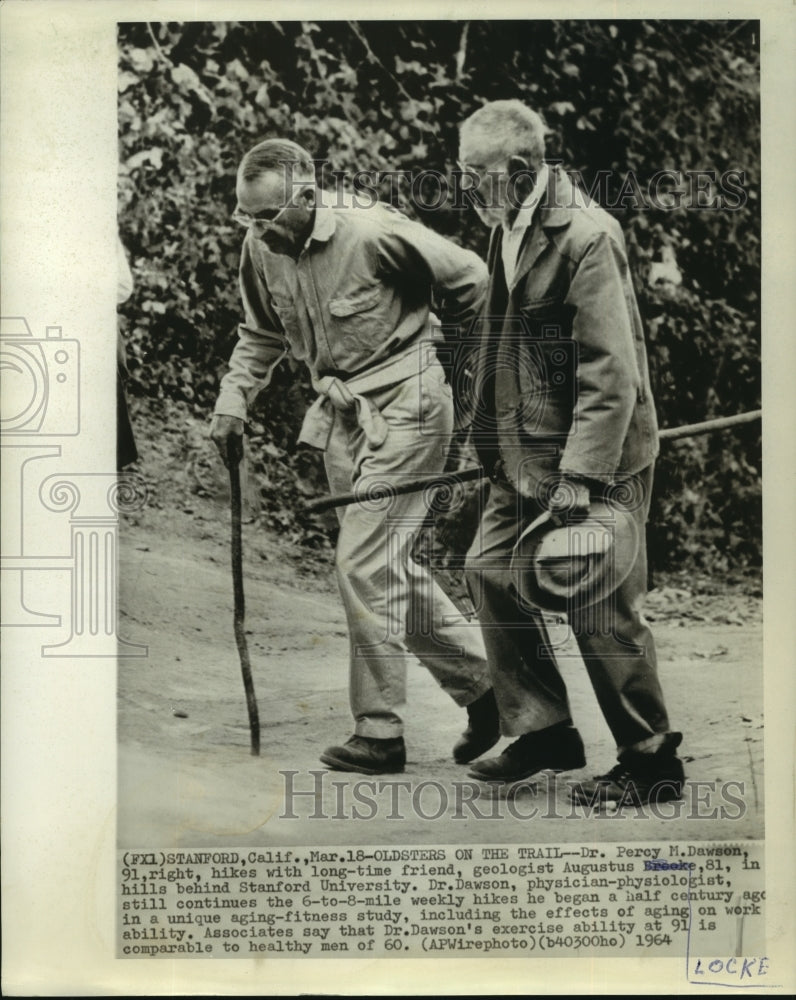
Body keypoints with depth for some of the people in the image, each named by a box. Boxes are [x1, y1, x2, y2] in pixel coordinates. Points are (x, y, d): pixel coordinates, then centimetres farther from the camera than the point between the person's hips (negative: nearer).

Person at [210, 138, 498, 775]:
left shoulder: (375, 233, -19)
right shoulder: (261, 249, 1)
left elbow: (469, 279, -6)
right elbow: (262, 335, 16)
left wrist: (424, 338, 8)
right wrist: (233, 399, 0)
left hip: (406, 406, -8)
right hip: (342, 414, 8)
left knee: (363, 561, -12)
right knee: (390, 567, 11)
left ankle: (380, 733, -1)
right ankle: (482, 685, 26)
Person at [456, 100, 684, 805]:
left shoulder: (587, 236, -19)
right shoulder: (509, 231, 10)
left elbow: (611, 374, -22)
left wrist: (579, 477, -24)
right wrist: (498, 444, 18)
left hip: (595, 463, -9)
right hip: (527, 458, 9)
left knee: (602, 614, -2)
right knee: (491, 572, 10)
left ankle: (652, 763, 17)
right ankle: (544, 732, 24)